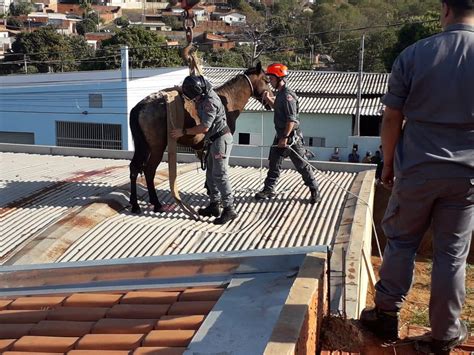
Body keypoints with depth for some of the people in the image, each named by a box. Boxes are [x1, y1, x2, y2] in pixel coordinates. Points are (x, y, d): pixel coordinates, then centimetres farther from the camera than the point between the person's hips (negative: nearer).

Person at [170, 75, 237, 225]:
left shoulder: (210, 102, -21)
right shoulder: (204, 98, 8)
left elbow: (204, 127, -22)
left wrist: (183, 132, -16)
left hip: (221, 139, -10)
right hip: (214, 141, 10)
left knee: (219, 175, -11)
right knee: (211, 174, 14)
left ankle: (229, 209, -9)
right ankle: (214, 206, 21)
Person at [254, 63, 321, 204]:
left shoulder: (287, 95, -19)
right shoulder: (279, 94, 11)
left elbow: (292, 119, -23)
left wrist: (285, 137, -25)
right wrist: (268, 100, 16)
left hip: (291, 135, -9)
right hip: (281, 135, 9)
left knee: (302, 165, -1)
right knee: (274, 163, 11)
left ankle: (315, 191, 10)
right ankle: (269, 189, 19)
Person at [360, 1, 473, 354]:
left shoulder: (413, 54, -6)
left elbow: (392, 118, -2)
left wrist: (388, 163, 10)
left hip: (416, 170, 0)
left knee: (401, 242, 16)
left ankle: (386, 314, 24)